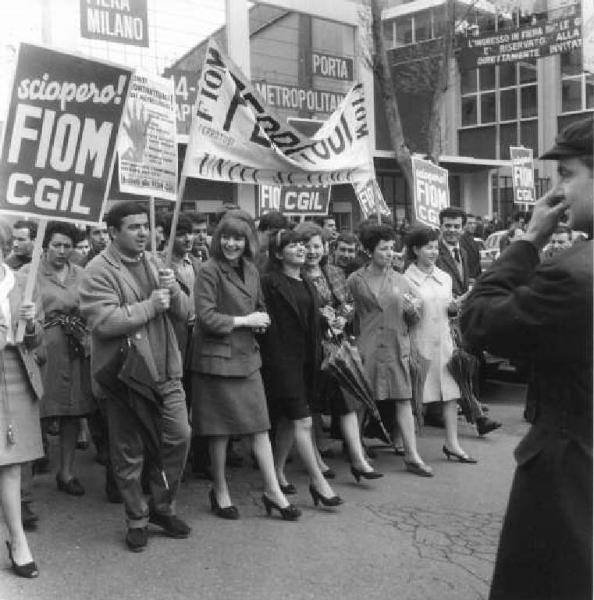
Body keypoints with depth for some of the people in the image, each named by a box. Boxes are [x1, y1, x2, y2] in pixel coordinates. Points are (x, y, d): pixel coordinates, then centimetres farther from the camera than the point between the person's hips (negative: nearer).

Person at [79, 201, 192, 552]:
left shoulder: (154, 265, 12)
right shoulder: (99, 272, -9)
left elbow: (185, 313, 10)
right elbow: (103, 322, -23)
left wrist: (173, 290, -11)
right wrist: (150, 305, -17)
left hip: (165, 370, 6)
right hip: (124, 375, -5)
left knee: (179, 436, 5)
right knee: (129, 452, 6)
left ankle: (163, 506, 26)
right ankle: (137, 520, 24)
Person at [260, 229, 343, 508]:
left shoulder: (306, 284, 15)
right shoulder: (270, 282, -9)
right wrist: (272, 356, -19)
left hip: (304, 358, 7)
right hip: (282, 357, -7)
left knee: (288, 421, 14)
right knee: (302, 421, -7)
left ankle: (278, 473, 26)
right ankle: (317, 480, -2)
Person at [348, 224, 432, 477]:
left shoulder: (400, 280, 10)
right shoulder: (356, 280, 1)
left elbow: (412, 318, 12)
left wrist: (410, 309, -7)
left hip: (397, 347, 2)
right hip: (366, 347, -2)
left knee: (403, 399, -2)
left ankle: (412, 456, 1)